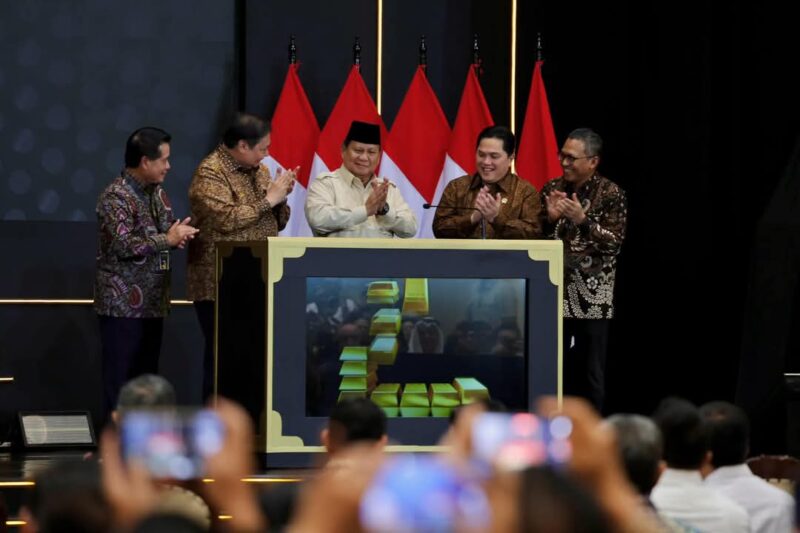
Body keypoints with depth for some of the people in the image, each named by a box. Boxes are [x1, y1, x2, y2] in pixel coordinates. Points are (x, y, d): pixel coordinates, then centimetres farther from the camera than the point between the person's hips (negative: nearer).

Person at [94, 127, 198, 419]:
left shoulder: (157, 193, 13)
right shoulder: (115, 197, -14)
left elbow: (167, 233, 24)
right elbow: (124, 244, -24)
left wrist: (178, 236, 0)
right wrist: (168, 239, -18)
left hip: (152, 302, 8)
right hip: (123, 303, -8)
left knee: (147, 373, 11)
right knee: (120, 375, -5)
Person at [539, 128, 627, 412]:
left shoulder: (611, 194, -4)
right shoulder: (552, 189, 9)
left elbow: (614, 243, -10)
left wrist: (582, 220, -20)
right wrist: (550, 218, -10)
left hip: (592, 297, -4)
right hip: (555, 291, 4)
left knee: (589, 369, 1)